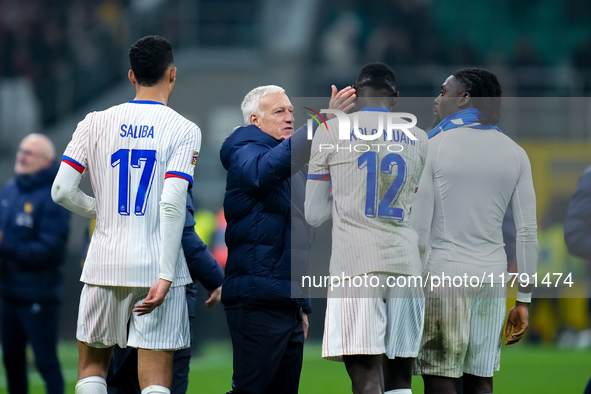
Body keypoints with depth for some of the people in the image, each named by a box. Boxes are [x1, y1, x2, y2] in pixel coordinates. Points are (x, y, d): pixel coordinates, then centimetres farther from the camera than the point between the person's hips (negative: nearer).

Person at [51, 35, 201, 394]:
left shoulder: (95, 123, 4)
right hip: (156, 266, -2)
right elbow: (172, 203, -15)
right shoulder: (184, 130, -5)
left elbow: (61, 191, 0)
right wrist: (165, 276, -14)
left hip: (104, 264, 3)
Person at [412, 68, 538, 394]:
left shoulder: (434, 147, -3)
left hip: (442, 279, -4)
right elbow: (527, 232, 6)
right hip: (492, 278, 4)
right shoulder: (514, 154, 9)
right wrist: (524, 300, 10)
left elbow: (418, 227, -6)